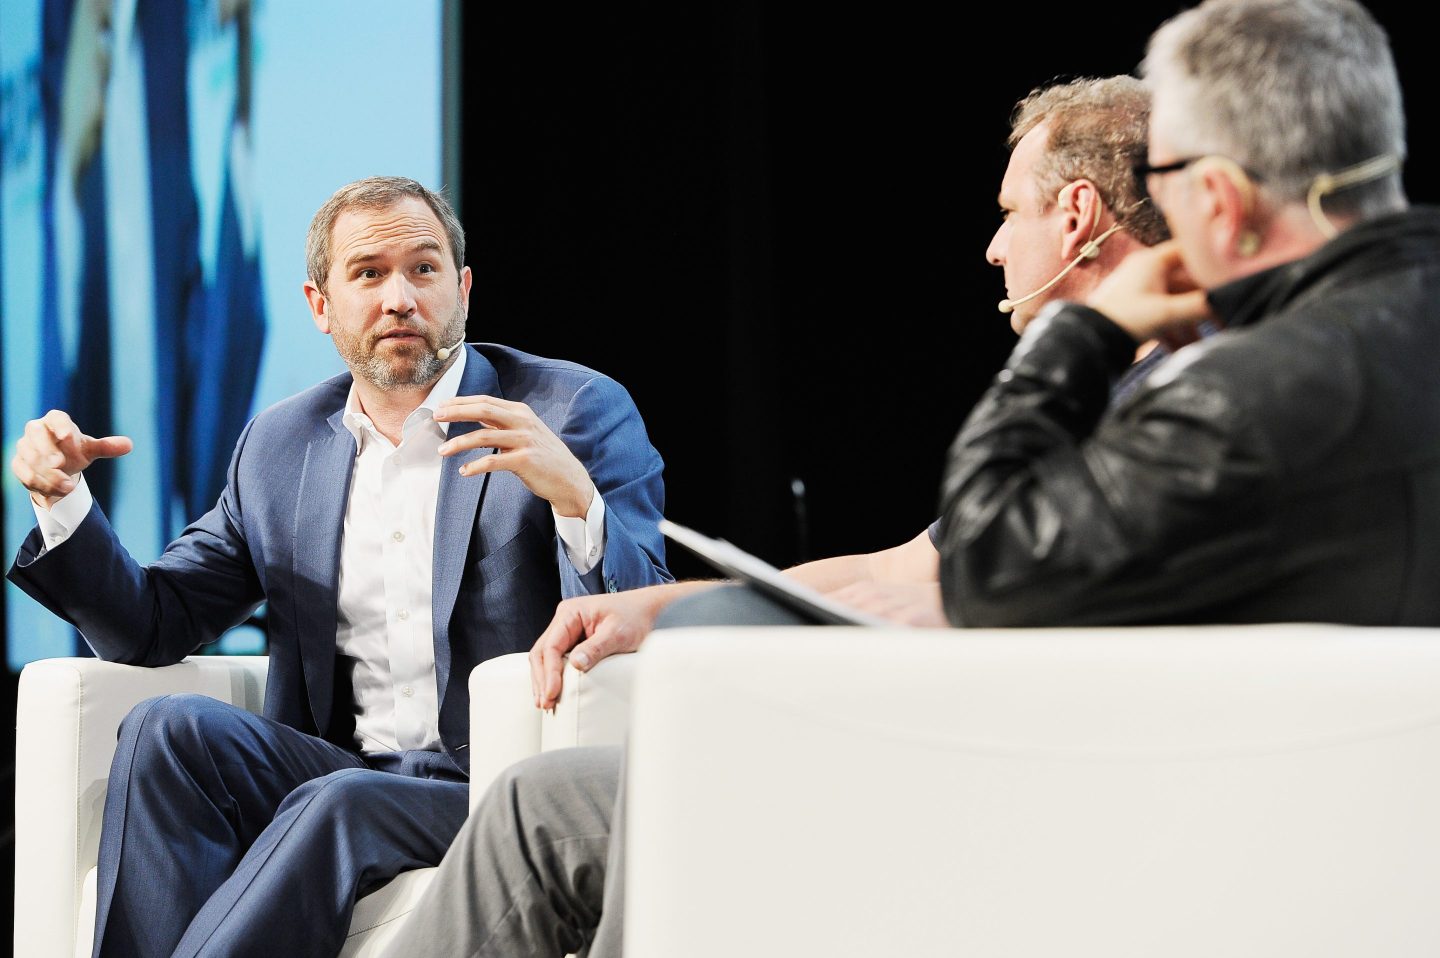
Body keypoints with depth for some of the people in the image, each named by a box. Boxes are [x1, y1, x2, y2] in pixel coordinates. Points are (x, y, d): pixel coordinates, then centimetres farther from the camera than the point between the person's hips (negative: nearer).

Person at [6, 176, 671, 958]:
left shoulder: (577, 414, 1)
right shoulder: (280, 444, 16)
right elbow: (152, 626, 17)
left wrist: (574, 495, -29)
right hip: (336, 773, 5)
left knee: (339, 803, -34)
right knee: (166, 728, -22)